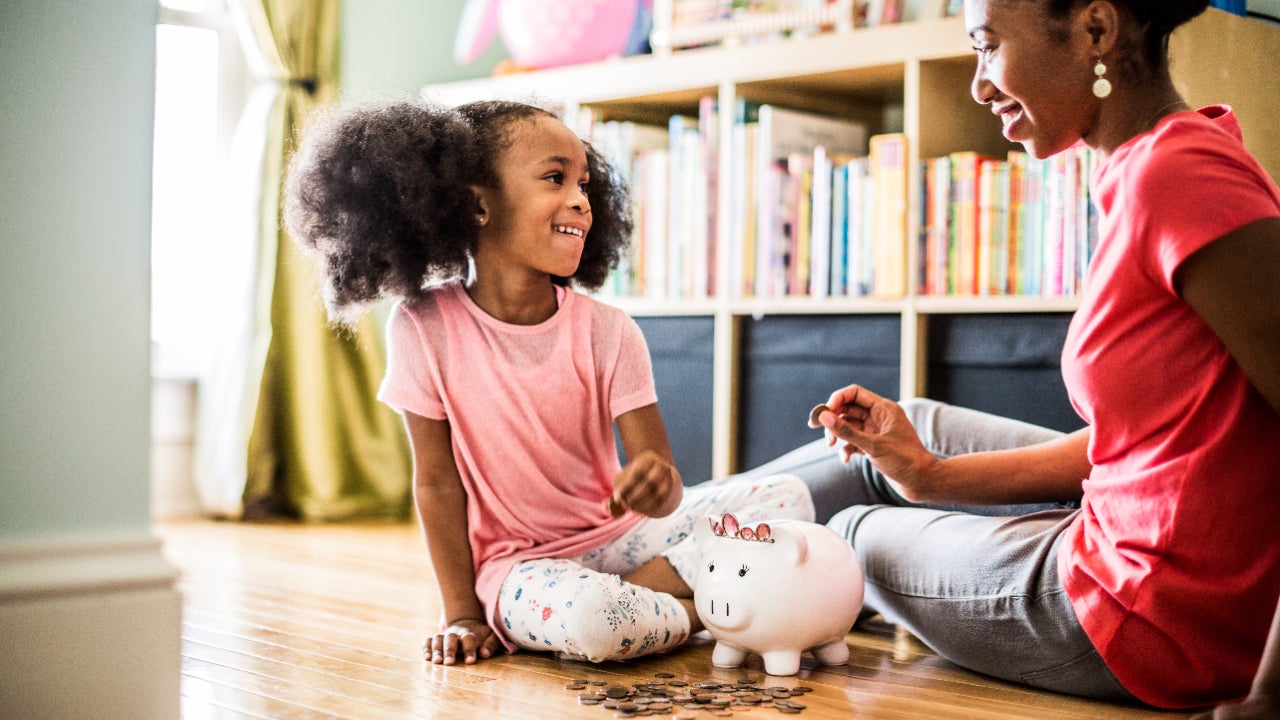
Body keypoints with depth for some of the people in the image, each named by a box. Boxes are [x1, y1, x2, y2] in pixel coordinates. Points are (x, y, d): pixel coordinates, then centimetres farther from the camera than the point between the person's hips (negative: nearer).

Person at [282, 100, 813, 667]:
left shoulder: (607, 332, -8)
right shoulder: (424, 327, -12)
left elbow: (662, 485, -13)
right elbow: (437, 480, -6)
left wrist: (657, 485, -38)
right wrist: (462, 614, -7)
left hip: (616, 536, 4)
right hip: (513, 562, -3)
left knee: (788, 499, -9)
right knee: (585, 617, -37)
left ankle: (640, 595, -15)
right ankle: (698, 611, -6)